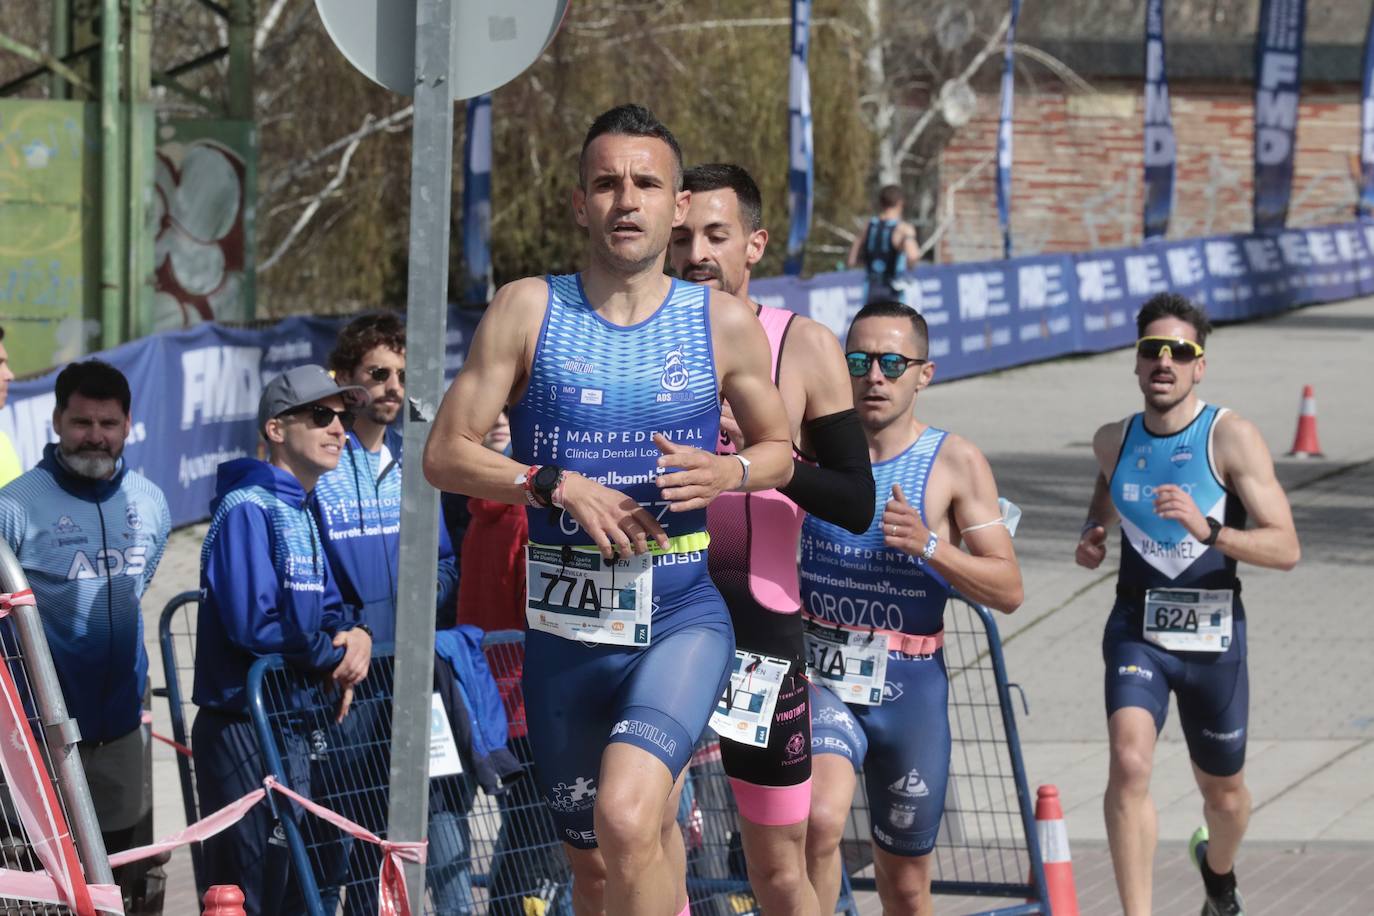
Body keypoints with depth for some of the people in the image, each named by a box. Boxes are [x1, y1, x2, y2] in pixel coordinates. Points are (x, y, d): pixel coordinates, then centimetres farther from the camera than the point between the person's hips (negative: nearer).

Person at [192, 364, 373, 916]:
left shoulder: (303, 514, 14)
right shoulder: (247, 509, -14)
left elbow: (327, 608, 16)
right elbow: (254, 625, -23)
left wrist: (353, 635, -8)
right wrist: (335, 656, -11)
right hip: (241, 728, -9)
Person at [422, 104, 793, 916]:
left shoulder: (726, 324, 1)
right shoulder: (528, 310, 0)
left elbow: (780, 447, 15)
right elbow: (446, 454, 0)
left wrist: (730, 473, -9)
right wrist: (555, 486, -16)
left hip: (683, 615, -2)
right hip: (565, 627, 2)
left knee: (627, 818, -29)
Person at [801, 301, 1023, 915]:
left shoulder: (955, 463, -2)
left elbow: (1008, 591, -4)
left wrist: (929, 546, -21)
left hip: (909, 687, 1)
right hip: (821, 677, 0)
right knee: (820, 819, -30)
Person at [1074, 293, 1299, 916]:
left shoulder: (1231, 437, -11)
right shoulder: (1113, 441, 2)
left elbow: (1285, 549, -17)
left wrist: (1208, 530, -32)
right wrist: (1090, 538, 6)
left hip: (1212, 634, -1)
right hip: (1137, 630, 1)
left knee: (1223, 792, 16)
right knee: (1130, 763, -25)